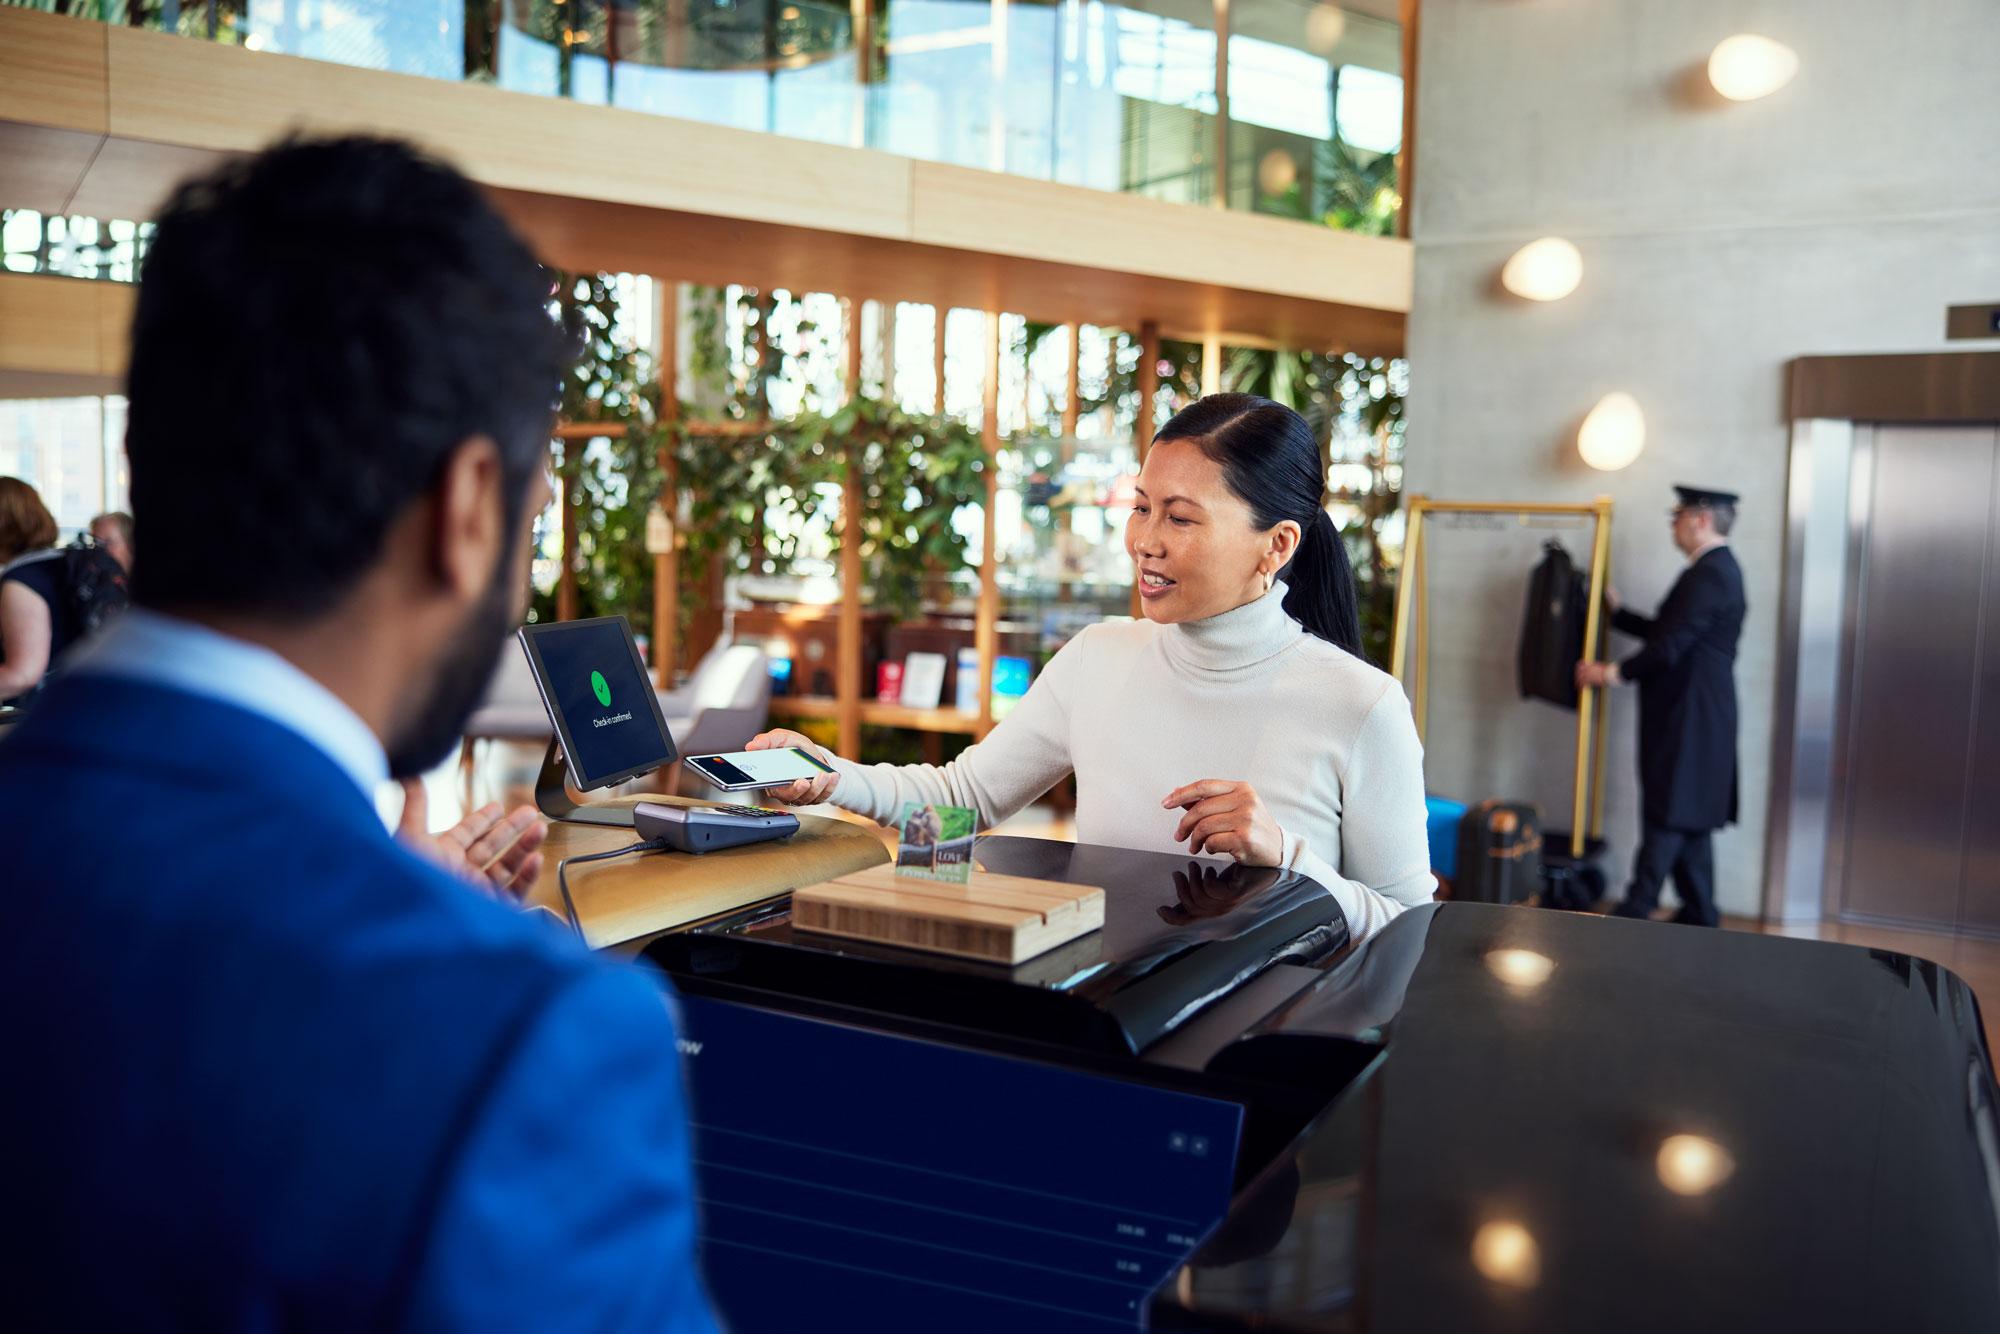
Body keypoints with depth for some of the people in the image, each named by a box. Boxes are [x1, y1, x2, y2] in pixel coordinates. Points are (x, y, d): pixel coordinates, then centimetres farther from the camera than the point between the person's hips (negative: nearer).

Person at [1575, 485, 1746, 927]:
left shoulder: (1709, 574, -18)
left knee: (1668, 816, -6)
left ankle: (1635, 912, -2)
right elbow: (1667, 629, 22)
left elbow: (1671, 645, -21)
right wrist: (1617, 612, 25)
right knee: (1691, 820, 14)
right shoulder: (1720, 568, 16)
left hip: (1688, 719, -10)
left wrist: (1615, 673, -11)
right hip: (1698, 717, 10)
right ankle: (1698, 915, 20)